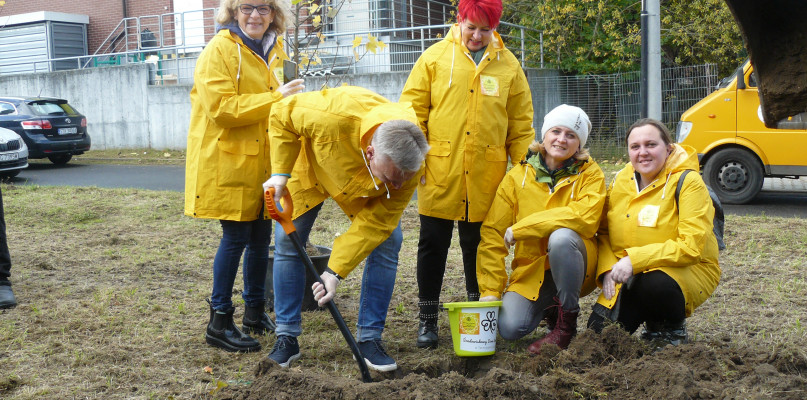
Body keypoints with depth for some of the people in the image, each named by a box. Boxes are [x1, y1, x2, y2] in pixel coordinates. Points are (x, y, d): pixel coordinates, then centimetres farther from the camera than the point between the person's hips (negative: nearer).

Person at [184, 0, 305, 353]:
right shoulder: (219, 50, -11)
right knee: (236, 237, -6)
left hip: (261, 159, 7)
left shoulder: (272, 51, 14)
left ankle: (255, 312, 26)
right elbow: (222, 108, -20)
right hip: (228, 159, -7)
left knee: (261, 235, 11)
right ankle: (219, 323, 5)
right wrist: (275, 99, -23)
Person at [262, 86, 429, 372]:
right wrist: (280, 173, -27)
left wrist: (336, 272, -35)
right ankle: (287, 337, 9)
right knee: (287, 241, -3)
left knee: (387, 243, -11)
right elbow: (282, 115, -25)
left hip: (364, 185, 1)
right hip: (311, 166, -1)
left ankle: (369, 339, 0)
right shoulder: (331, 116, -47)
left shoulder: (408, 166, -36)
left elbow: (375, 222, -31)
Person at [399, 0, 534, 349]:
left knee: (479, 246, 11)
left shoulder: (508, 65, 6)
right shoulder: (435, 58, 2)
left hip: (485, 178, 1)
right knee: (433, 245, 6)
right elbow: (413, 110, 2)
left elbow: (520, 124, 9)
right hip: (439, 173, -1)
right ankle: (427, 318, 18)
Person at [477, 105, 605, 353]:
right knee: (510, 328, -22)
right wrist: (490, 290, -8)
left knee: (562, 236, -34)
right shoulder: (517, 176, 0)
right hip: (531, 270, 2)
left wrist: (520, 228, -20)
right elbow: (493, 233, 0)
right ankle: (548, 309, 14)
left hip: (573, 269, -2)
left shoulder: (590, 174, -3)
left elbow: (585, 216, -23)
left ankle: (567, 323, -15)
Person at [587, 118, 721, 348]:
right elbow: (604, 232, 12)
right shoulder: (621, 180, 4)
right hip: (629, 276, 5)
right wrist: (608, 270, -6)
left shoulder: (688, 182, -14)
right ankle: (652, 322, 20)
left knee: (654, 284, -39)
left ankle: (673, 329, -5)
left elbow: (690, 247, -22)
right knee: (598, 330, -10)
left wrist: (635, 259, -28)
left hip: (687, 270, -5)